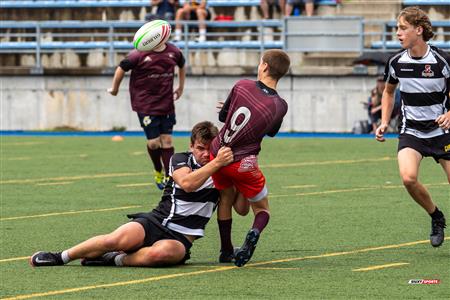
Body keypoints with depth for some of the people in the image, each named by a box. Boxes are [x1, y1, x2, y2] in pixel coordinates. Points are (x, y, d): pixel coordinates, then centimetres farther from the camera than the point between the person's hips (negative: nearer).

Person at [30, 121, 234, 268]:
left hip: (180, 238, -1)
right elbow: (186, 183, -16)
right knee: (118, 239, -28)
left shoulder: (222, 169, 9)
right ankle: (61, 257, -11)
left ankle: (115, 259, -19)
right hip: (157, 221, 1)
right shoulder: (181, 159, 4)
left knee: (162, 252, -39)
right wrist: (216, 163, -24)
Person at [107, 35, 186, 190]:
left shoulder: (173, 52, 1)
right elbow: (121, 68, -2)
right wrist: (114, 89, 10)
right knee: (154, 142, -5)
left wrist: (181, 87, 26)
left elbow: (182, 65, 23)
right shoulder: (139, 54, -14)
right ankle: (158, 172, 22)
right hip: (145, 105, -4)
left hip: (167, 104, 4)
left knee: (167, 140, 2)